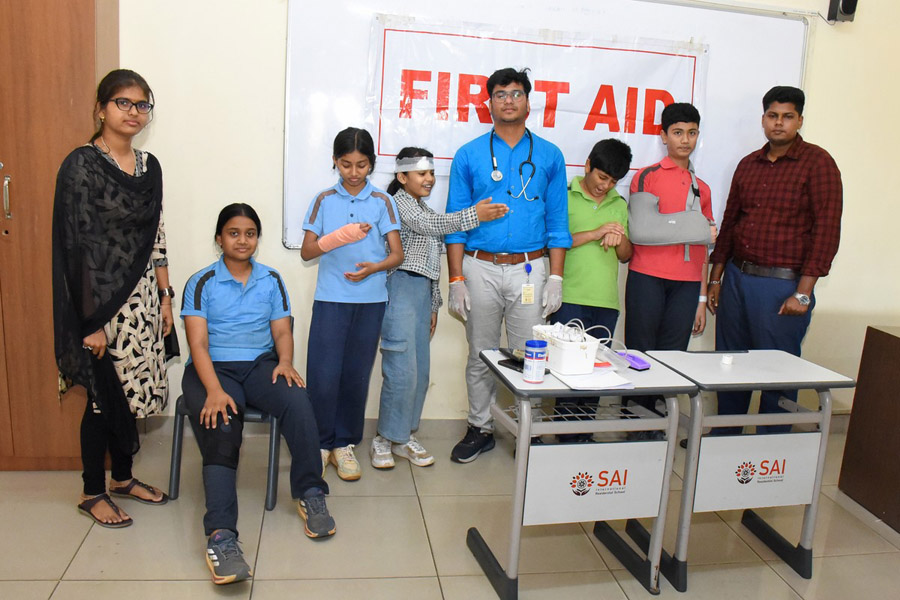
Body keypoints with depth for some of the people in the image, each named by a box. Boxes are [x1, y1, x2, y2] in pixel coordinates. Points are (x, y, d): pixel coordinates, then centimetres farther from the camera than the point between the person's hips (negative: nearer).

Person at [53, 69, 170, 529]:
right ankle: (93, 492, 23)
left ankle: (122, 477, 33)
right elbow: (78, 246, -15)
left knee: (131, 390, 15)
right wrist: (92, 322, -17)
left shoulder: (149, 165, 9)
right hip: (103, 302, -6)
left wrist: (165, 296, 10)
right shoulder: (82, 165, -11)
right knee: (104, 396, 4)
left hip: (143, 298, 6)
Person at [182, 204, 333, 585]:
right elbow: (198, 343, -7)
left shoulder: (271, 280, 13)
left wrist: (285, 361, -14)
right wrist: (215, 390, -23)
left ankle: (310, 495, -16)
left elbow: (281, 330, 9)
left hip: (260, 365, 2)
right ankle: (221, 537, -38)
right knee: (220, 432, -31)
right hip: (213, 368, -2)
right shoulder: (202, 283, 3)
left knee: (297, 401, -29)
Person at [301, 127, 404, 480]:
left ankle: (344, 444, 21)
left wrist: (374, 268, -17)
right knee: (323, 375, -6)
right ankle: (320, 444, 12)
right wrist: (341, 236, -14)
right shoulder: (324, 200, 6)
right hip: (331, 298, 0)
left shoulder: (382, 202, 5)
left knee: (356, 375, 6)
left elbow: (397, 255, 3)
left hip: (370, 299, 1)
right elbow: (306, 252, 3)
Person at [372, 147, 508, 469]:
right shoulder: (400, 201, -2)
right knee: (402, 370, -11)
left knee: (420, 369, 8)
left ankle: (404, 436, 18)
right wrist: (475, 215, -27)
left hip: (422, 291, 9)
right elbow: (431, 224, -20)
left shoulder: (427, 210, 23)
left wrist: (433, 305, 20)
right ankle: (386, 439, 1)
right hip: (401, 287, -9)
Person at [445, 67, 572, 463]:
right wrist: (456, 281, -4)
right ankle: (480, 429, 24)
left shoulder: (549, 156, 8)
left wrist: (556, 278, -2)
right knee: (481, 355, 9)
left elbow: (557, 222, 7)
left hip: (530, 269, 0)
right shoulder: (469, 156, 6)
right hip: (480, 268, 0)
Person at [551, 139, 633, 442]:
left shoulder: (619, 205, 16)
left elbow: (626, 256, 17)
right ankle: (567, 439, 6)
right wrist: (595, 234, -12)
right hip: (570, 299, -5)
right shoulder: (565, 197, 1)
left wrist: (620, 238, -5)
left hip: (606, 302, 5)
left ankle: (585, 436, 19)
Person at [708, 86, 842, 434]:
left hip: (782, 285, -5)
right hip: (736, 278, 6)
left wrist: (803, 292, -15)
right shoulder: (748, 164, 12)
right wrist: (716, 278, 13)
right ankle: (723, 441, 28)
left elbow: (827, 229, -11)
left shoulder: (817, 163, -5)